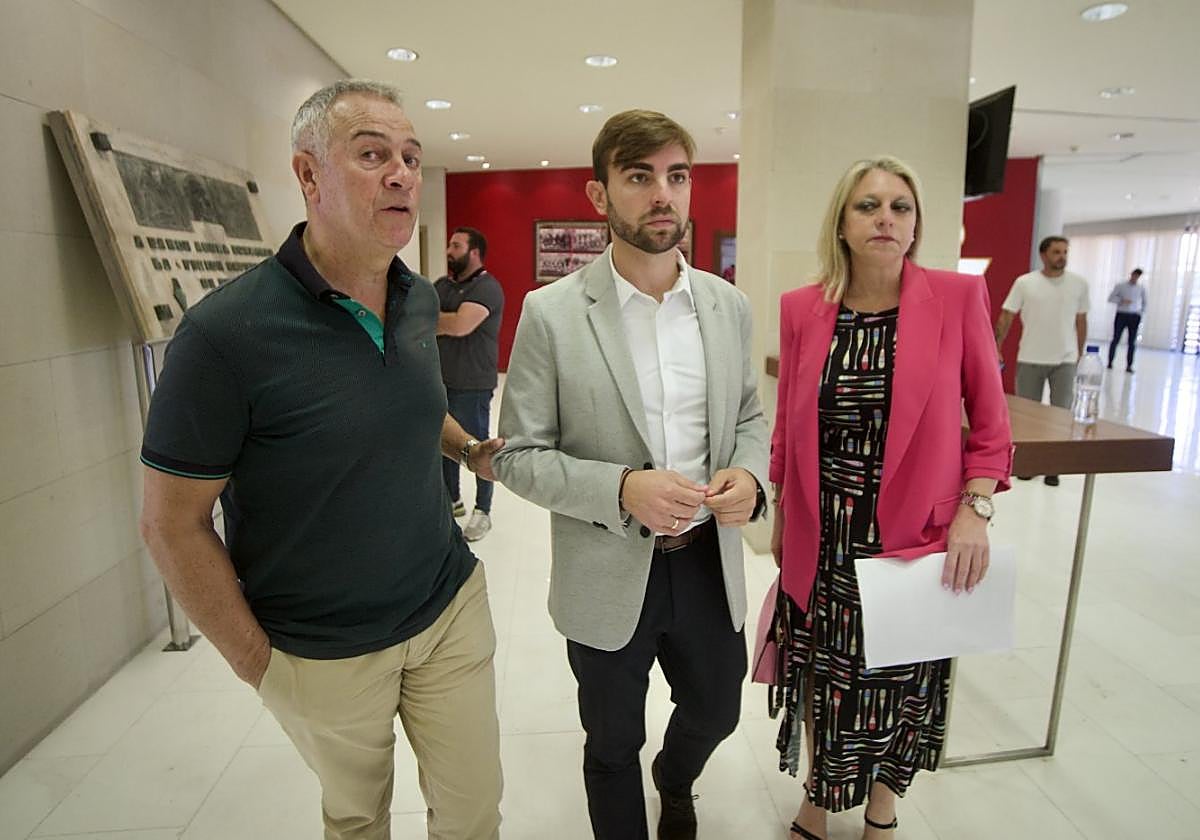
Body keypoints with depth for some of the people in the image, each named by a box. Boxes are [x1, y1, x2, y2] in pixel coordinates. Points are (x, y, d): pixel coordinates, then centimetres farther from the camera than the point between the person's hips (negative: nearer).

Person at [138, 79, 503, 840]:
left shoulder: (421, 299, -3)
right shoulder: (228, 333, -22)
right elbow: (173, 524, -13)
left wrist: (471, 448, 0)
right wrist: (255, 661, -7)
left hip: (452, 607, 4)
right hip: (323, 654, -4)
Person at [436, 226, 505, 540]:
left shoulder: (486, 287, -13)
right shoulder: (442, 285, 12)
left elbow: (461, 325, -25)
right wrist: (444, 324, -11)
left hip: (472, 385, -8)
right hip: (442, 380, 8)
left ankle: (483, 512, 18)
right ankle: (452, 500, 35)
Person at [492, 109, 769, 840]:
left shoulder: (729, 306, 0)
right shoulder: (551, 313, -13)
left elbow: (749, 415, 10)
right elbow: (519, 456, -10)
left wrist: (750, 475, -12)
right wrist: (621, 489, -25)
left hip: (710, 564, 4)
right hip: (608, 576, -3)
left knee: (716, 714, 26)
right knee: (614, 746, 18)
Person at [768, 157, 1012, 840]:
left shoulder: (958, 297, -7)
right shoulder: (802, 309, -2)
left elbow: (990, 422, 0)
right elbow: (787, 426, 6)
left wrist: (975, 511, -12)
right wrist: (780, 519, 10)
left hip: (917, 536, -1)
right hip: (822, 539, 1)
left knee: (902, 683, 17)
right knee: (823, 679, 15)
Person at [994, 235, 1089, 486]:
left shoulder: (1079, 284, 2)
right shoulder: (1024, 283, -4)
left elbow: (1081, 321, 9)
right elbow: (1006, 317, -4)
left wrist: (1080, 354, 10)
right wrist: (996, 349, -10)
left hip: (1065, 360, 1)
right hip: (1030, 359, -1)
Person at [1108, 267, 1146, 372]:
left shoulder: (1141, 288, 9)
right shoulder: (1120, 286, 3)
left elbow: (1144, 302, 20)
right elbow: (1111, 298, -4)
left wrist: (1141, 313, 9)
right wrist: (1121, 300, -19)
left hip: (1134, 317, 2)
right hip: (1121, 315, -2)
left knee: (1132, 342, -1)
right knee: (1116, 339, 0)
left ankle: (1129, 366, 1)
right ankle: (1110, 362, 9)